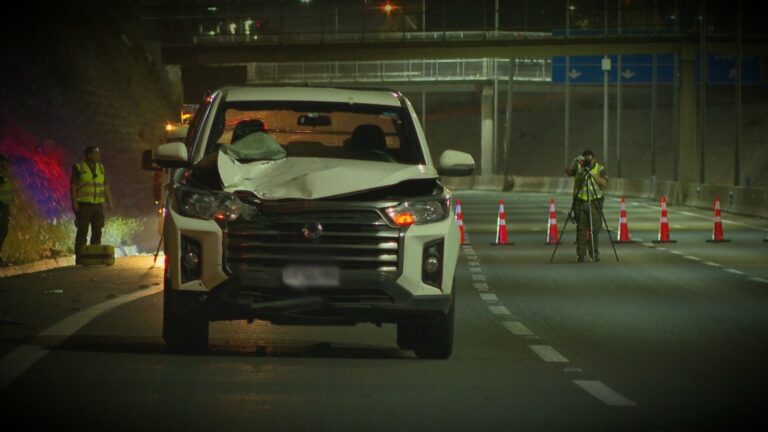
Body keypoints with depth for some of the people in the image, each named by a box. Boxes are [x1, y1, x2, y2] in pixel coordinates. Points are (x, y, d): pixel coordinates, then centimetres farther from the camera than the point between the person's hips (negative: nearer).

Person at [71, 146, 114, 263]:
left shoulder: (101, 168, 10)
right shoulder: (78, 168, -5)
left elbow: (105, 187, 12)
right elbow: (73, 186, -7)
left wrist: (109, 202, 5)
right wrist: (74, 203, -15)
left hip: (98, 205, 5)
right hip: (83, 204, -5)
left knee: (97, 231, 2)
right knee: (82, 231, -7)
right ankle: (79, 258, -6)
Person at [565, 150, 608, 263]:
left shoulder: (600, 168, 1)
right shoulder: (578, 167, 4)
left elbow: (604, 183, -12)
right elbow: (568, 171, -13)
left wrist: (592, 174, -21)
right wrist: (575, 162, -28)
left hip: (595, 202, -1)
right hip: (580, 202, 1)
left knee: (595, 229, -3)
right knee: (581, 229, 1)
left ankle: (595, 254, 6)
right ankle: (580, 255, 6)